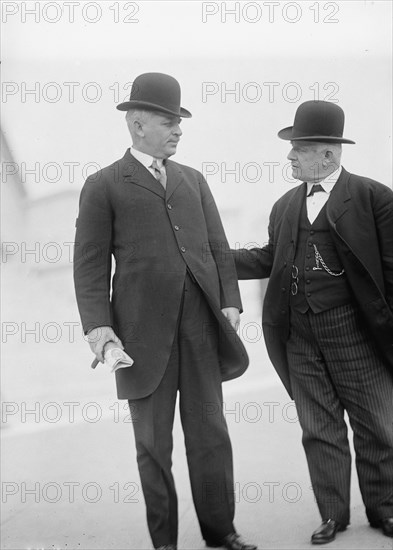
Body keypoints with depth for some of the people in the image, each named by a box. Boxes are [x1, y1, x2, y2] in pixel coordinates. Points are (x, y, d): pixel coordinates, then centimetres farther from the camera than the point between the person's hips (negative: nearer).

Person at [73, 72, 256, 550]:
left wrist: (230, 300, 1)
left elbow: (217, 247, 14)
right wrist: (97, 324, -13)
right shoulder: (103, 186, 3)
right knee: (153, 443, 6)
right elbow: (90, 264, -1)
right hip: (143, 332, -3)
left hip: (201, 326, 3)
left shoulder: (194, 180, 17)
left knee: (211, 434, 7)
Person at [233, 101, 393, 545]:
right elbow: (270, 258, 17)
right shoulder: (286, 205, 10)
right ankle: (332, 514, 23)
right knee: (320, 428, 11)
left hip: (353, 330, -4)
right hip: (300, 336, 5)